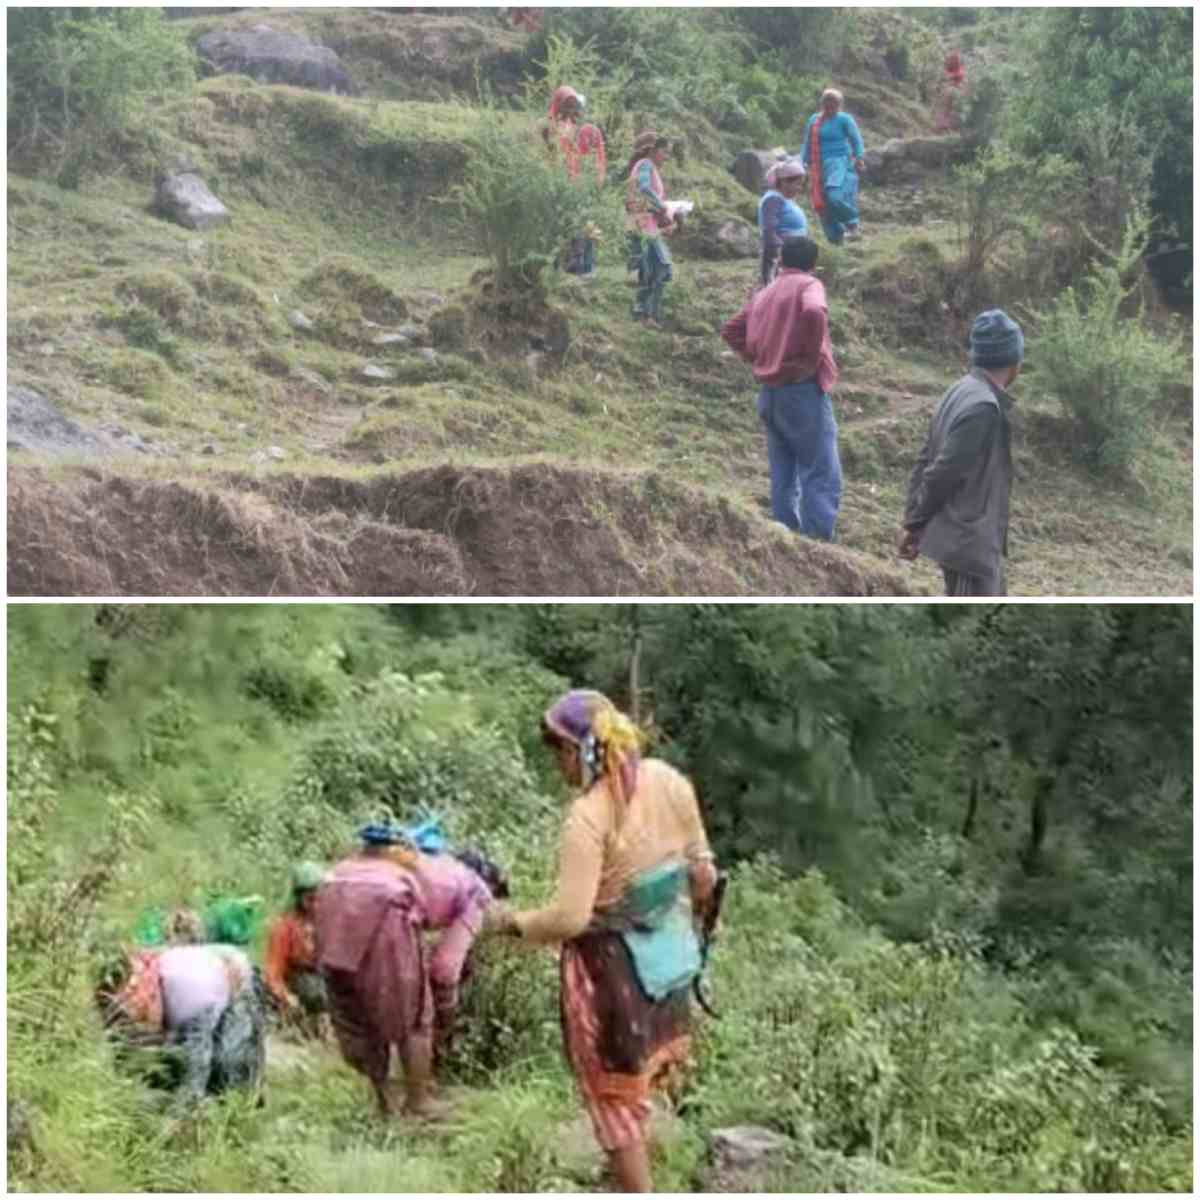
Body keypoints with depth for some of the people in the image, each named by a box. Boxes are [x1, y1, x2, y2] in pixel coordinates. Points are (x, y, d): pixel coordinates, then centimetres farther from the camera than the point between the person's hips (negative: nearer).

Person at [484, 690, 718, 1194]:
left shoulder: (588, 817, -25)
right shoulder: (669, 782, -5)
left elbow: (569, 918, -28)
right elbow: (703, 875, 4)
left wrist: (512, 921, -11)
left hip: (610, 968, -7)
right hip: (668, 960, 7)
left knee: (615, 1099, 10)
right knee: (642, 1080, 25)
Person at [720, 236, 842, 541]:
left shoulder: (764, 294, 15)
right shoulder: (808, 285, -6)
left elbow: (731, 331, 19)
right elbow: (814, 312, -27)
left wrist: (758, 359, 13)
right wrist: (813, 358, -16)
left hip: (769, 393, 7)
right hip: (803, 390, -7)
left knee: (783, 480, 12)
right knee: (822, 479, -6)